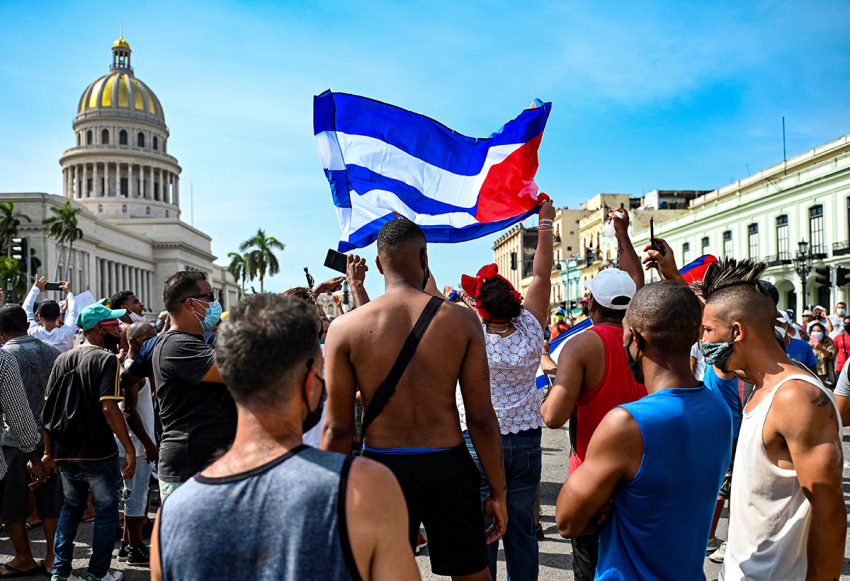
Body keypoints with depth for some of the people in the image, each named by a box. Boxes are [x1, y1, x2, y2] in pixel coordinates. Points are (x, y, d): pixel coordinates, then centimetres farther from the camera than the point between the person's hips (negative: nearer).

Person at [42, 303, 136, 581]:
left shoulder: (62, 359, 7)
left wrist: (49, 451, 14)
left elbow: (48, 408, 8)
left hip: (65, 453, 6)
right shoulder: (107, 359, -14)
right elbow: (109, 408, -22)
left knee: (71, 508, 21)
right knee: (106, 511, 9)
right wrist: (129, 448, -18)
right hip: (98, 453, -6)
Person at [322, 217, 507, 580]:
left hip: (382, 468, 0)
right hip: (448, 466, 1)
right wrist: (498, 492, 4)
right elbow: (481, 418, -6)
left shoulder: (345, 328, -8)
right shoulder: (462, 320, -7)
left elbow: (338, 428, -5)